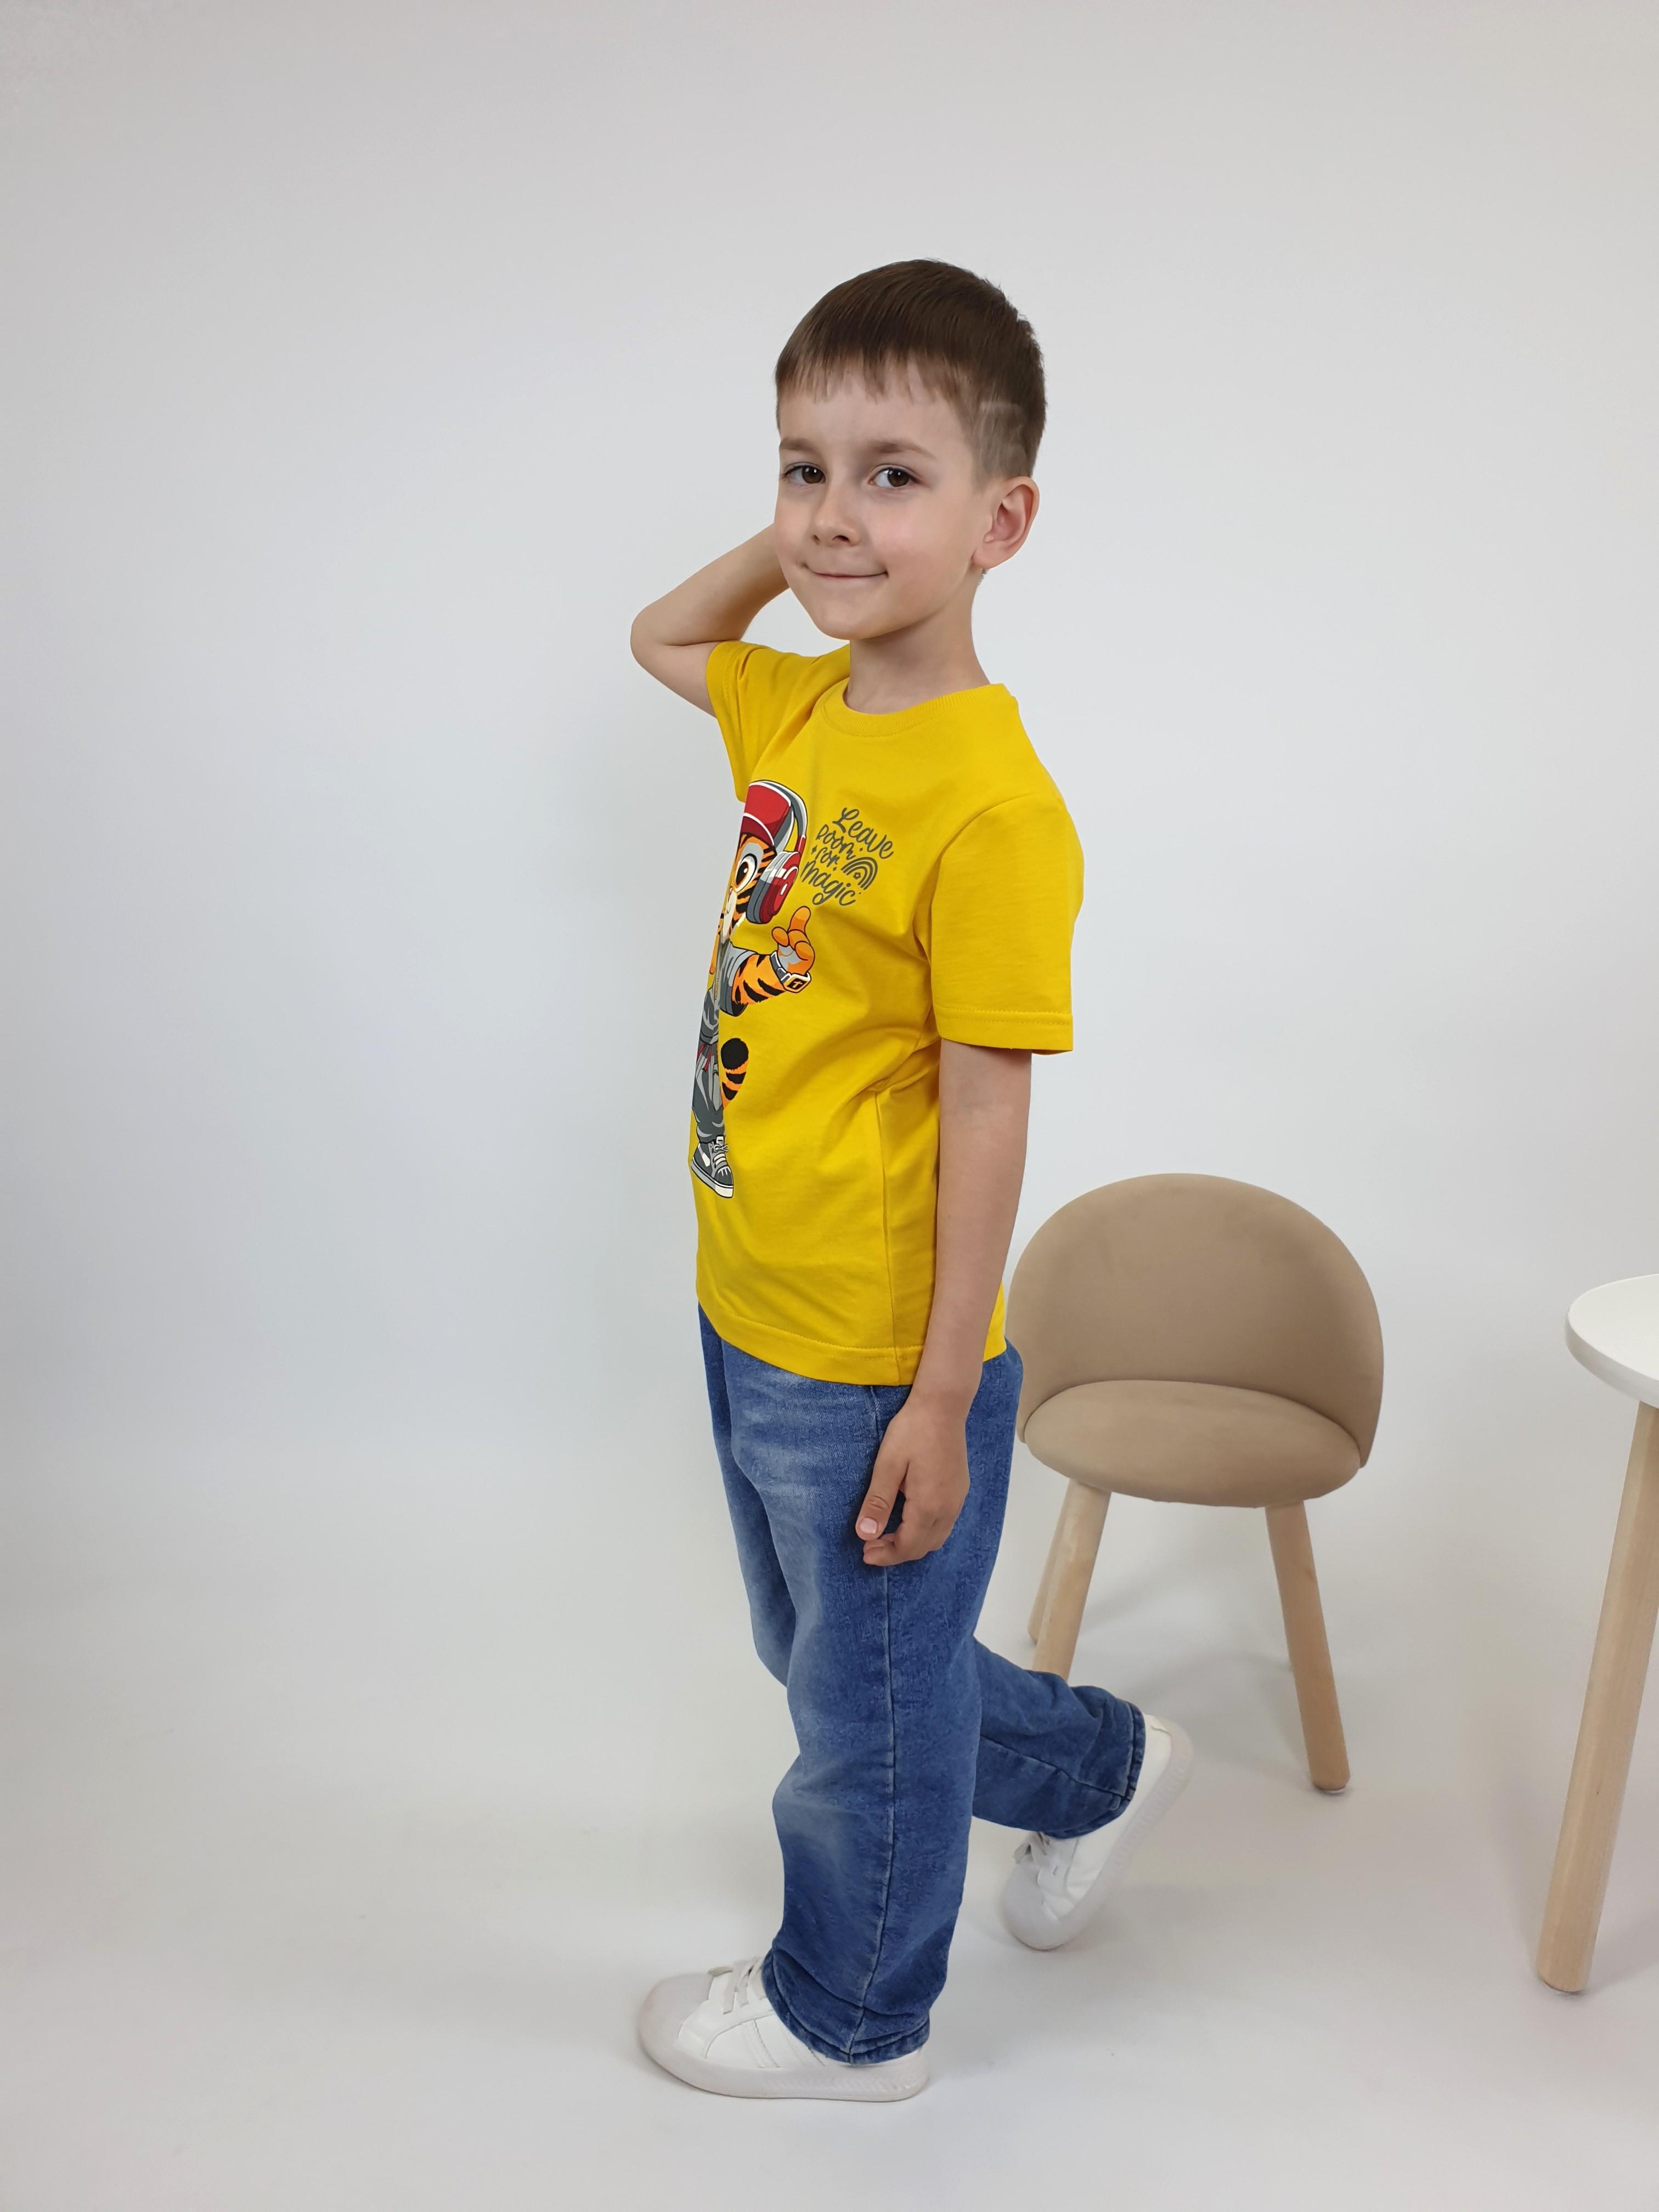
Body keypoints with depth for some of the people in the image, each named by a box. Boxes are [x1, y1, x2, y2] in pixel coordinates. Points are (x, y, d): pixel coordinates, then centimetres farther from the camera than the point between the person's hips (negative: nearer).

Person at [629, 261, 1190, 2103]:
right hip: (750, 1326, 9)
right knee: (828, 1661, 28)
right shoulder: (801, 711, 1)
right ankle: (1098, 1771, 51)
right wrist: (791, 544, 5)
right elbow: (657, 640, 22)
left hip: (879, 1371, -9)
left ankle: (848, 2015, 42)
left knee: (868, 1712, 16)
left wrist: (939, 1408, -17)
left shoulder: (989, 804, -23)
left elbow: (986, 1119, -21)